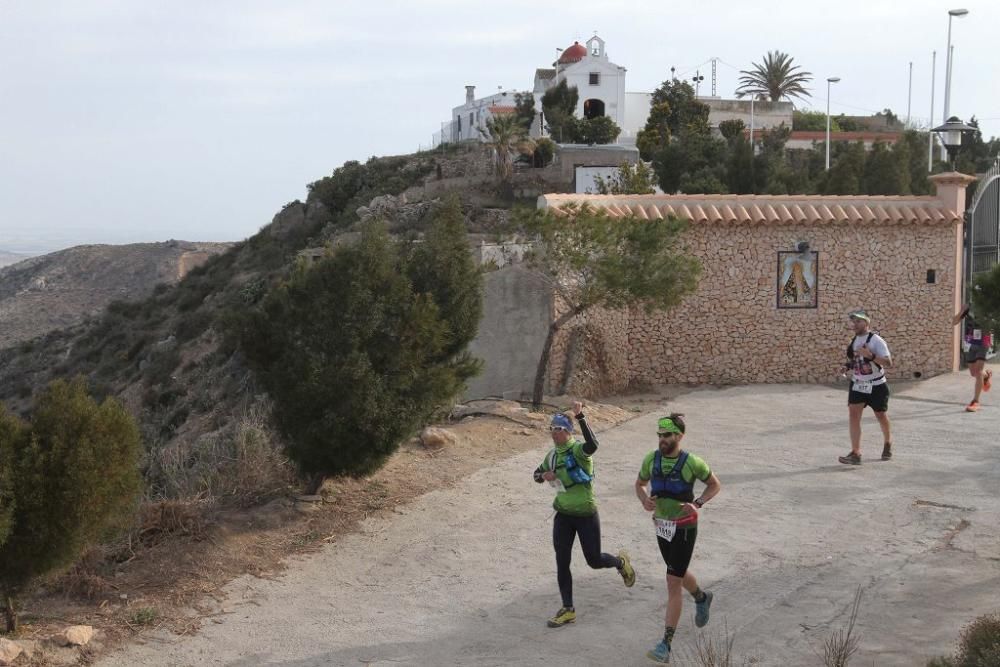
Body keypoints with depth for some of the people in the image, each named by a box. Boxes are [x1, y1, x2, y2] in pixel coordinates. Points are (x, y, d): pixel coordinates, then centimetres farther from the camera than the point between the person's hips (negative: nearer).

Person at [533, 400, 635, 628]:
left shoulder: (577, 449, -17)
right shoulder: (553, 454, 5)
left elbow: (592, 445, -42)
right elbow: (537, 474, 20)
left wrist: (580, 416, -48)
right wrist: (543, 475, -4)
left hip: (586, 515, -6)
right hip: (563, 515, 6)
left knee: (594, 560, 6)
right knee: (561, 563, 3)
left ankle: (621, 561, 39)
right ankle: (568, 610, 13)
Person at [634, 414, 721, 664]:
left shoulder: (692, 463, -18)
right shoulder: (651, 459, -7)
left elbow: (715, 484, -2)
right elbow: (639, 484, 11)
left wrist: (697, 504, -18)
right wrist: (644, 500, -12)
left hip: (684, 528, -5)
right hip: (662, 526, 5)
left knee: (673, 584, -9)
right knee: (679, 573, 26)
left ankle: (666, 645, -7)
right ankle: (701, 598, 60)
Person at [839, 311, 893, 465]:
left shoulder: (876, 340, -17)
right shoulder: (854, 340, 5)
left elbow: (888, 363, -24)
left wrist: (870, 355, -36)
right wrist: (849, 365, 1)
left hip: (876, 386, -5)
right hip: (857, 385, 5)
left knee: (881, 417, 11)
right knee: (853, 415, -11)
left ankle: (887, 445, 39)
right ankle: (855, 454, -14)